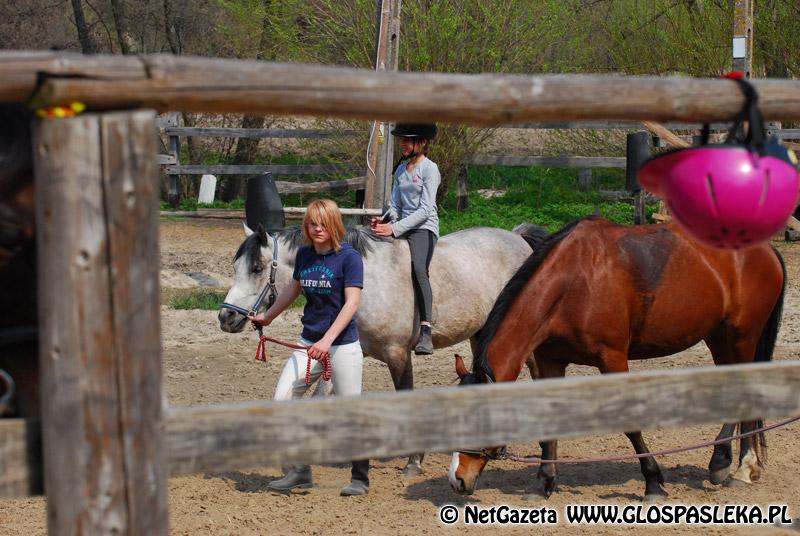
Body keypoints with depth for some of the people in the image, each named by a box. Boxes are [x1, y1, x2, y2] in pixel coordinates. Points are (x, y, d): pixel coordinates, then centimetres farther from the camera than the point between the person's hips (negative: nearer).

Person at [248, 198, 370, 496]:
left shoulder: (349, 257, -11)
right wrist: (267, 317, 36)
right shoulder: (304, 255, 7)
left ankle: (360, 478, 15)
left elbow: (352, 303, -18)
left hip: (342, 345, -6)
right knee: (282, 398, -6)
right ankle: (299, 471, 4)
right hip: (309, 342, 6)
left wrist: (327, 340, -28)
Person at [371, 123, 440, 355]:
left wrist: (395, 228, -18)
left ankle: (426, 331, -41)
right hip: (402, 227, 8)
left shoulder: (430, 169, -3)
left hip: (423, 228, -8)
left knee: (417, 267, -32)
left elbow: (425, 210, -10)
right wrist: (384, 222, -4)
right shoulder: (401, 169, 18)